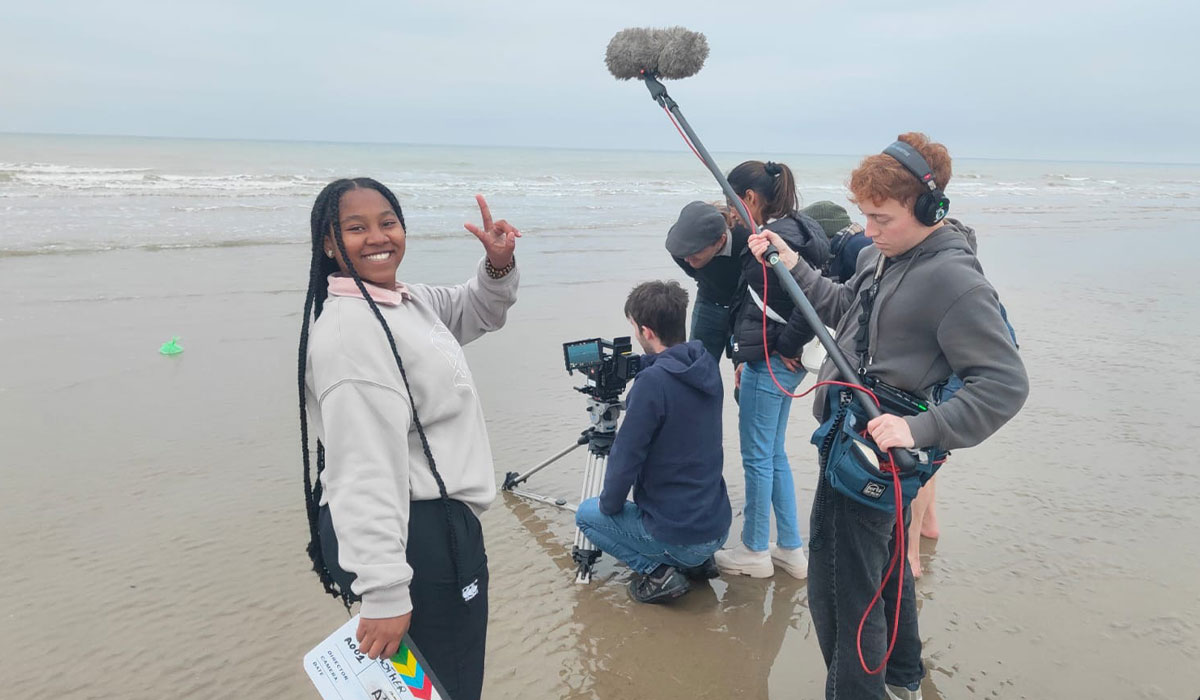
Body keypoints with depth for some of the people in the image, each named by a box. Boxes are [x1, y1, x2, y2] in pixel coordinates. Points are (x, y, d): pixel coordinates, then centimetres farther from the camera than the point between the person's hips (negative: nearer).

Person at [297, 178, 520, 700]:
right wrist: (384, 595, -29)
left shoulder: (406, 301, 9)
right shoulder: (349, 327, -21)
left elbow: (474, 314, 27)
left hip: (436, 524, 10)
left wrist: (498, 266, 4)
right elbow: (367, 470, -27)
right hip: (417, 535, -10)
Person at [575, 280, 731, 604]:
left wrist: (608, 505, -1)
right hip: (718, 527, 7)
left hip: (678, 536, -7)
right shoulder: (706, 366, 0)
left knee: (587, 514, 14)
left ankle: (657, 572, 1)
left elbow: (625, 458, -18)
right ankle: (697, 562, 18)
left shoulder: (653, 382, -23)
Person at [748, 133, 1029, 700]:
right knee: (886, 567, 26)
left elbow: (1005, 385, -24)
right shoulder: (884, 255, 5)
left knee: (841, 593, -3)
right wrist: (793, 266, 7)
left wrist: (919, 429, -32)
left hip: (872, 451, -10)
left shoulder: (955, 281, -23)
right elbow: (843, 307, 20)